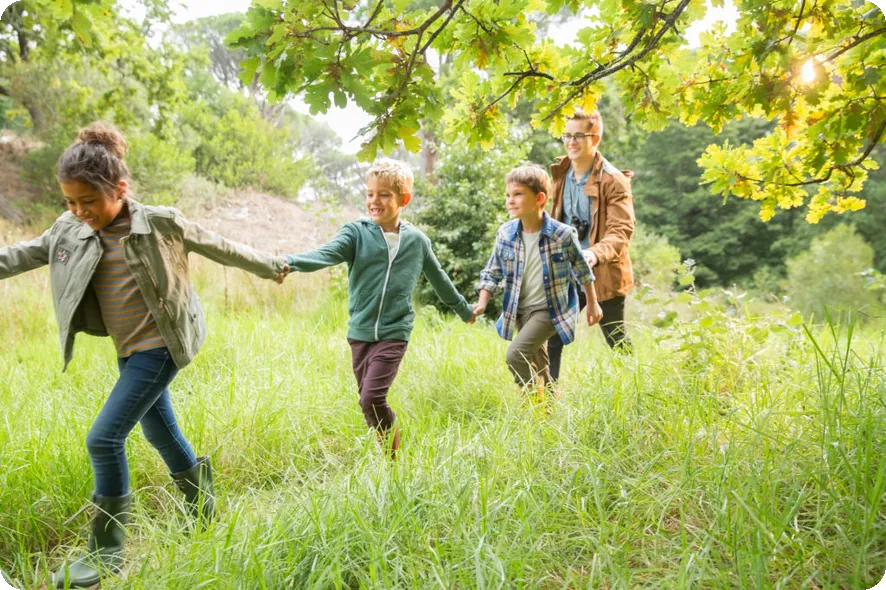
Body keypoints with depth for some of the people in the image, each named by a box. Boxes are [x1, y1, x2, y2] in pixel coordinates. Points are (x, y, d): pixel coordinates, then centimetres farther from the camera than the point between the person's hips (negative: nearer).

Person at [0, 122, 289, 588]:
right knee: (161, 433, 18)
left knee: (104, 438, -11)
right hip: (127, 352, 6)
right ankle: (204, 510, 40)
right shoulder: (70, 231, 0)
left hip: (158, 348, -6)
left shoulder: (160, 224, -14)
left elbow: (220, 248, -3)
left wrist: (271, 267, 9)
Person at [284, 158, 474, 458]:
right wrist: (290, 262, -42)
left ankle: (394, 459, 5)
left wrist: (465, 310, 30)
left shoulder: (416, 240, 3)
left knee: (372, 397, -15)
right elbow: (326, 254, -21)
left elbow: (438, 279, 18)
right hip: (360, 332, 2)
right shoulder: (357, 232, -3)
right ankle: (388, 452, 29)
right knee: (368, 401, 9)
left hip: (394, 333, -2)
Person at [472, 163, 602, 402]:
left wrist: (592, 304, 8)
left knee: (516, 354, -22)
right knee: (537, 368, 18)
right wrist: (482, 303, -6)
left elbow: (583, 271, -1)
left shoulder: (563, 234, -16)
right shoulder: (505, 233, -6)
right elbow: (493, 272, 5)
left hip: (550, 310, -5)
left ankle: (537, 403, -2)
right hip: (521, 311, 5)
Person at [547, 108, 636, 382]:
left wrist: (595, 253, -42)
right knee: (552, 337, 4)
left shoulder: (613, 181, -14)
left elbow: (622, 230, -24)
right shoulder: (560, 174, 6)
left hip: (603, 274, -5)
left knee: (617, 341, 11)